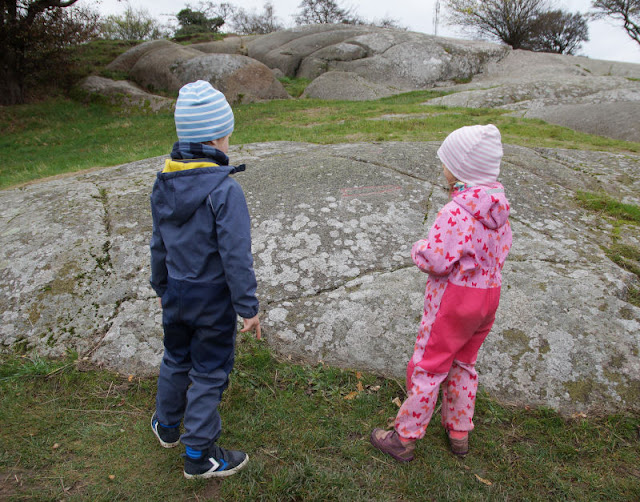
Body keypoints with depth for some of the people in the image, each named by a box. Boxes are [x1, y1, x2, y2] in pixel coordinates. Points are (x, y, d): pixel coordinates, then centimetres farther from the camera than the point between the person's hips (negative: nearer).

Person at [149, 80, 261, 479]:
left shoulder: (164, 184, -1)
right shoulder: (225, 190, -24)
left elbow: (159, 244, 8)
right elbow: (236, 256, -23)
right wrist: (249, 307, -14)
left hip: (176, 293, 7)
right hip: (213, 298, -6)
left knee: (176, 360, 26)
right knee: (209, 373, 10)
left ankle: (167, 425, 48)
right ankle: (200, 454, 25)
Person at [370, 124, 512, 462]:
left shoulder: (456, 212, -26)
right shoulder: (498, 206, 0)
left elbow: (436, 261, -25)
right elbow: (502, 248, 9)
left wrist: (418, 249, -6)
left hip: (454, 298, -8)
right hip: (488, 294, 8)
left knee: (427, 367, 6)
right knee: (463, 364, 23)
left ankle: (405, 438, 21)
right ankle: (459, 431, 39)